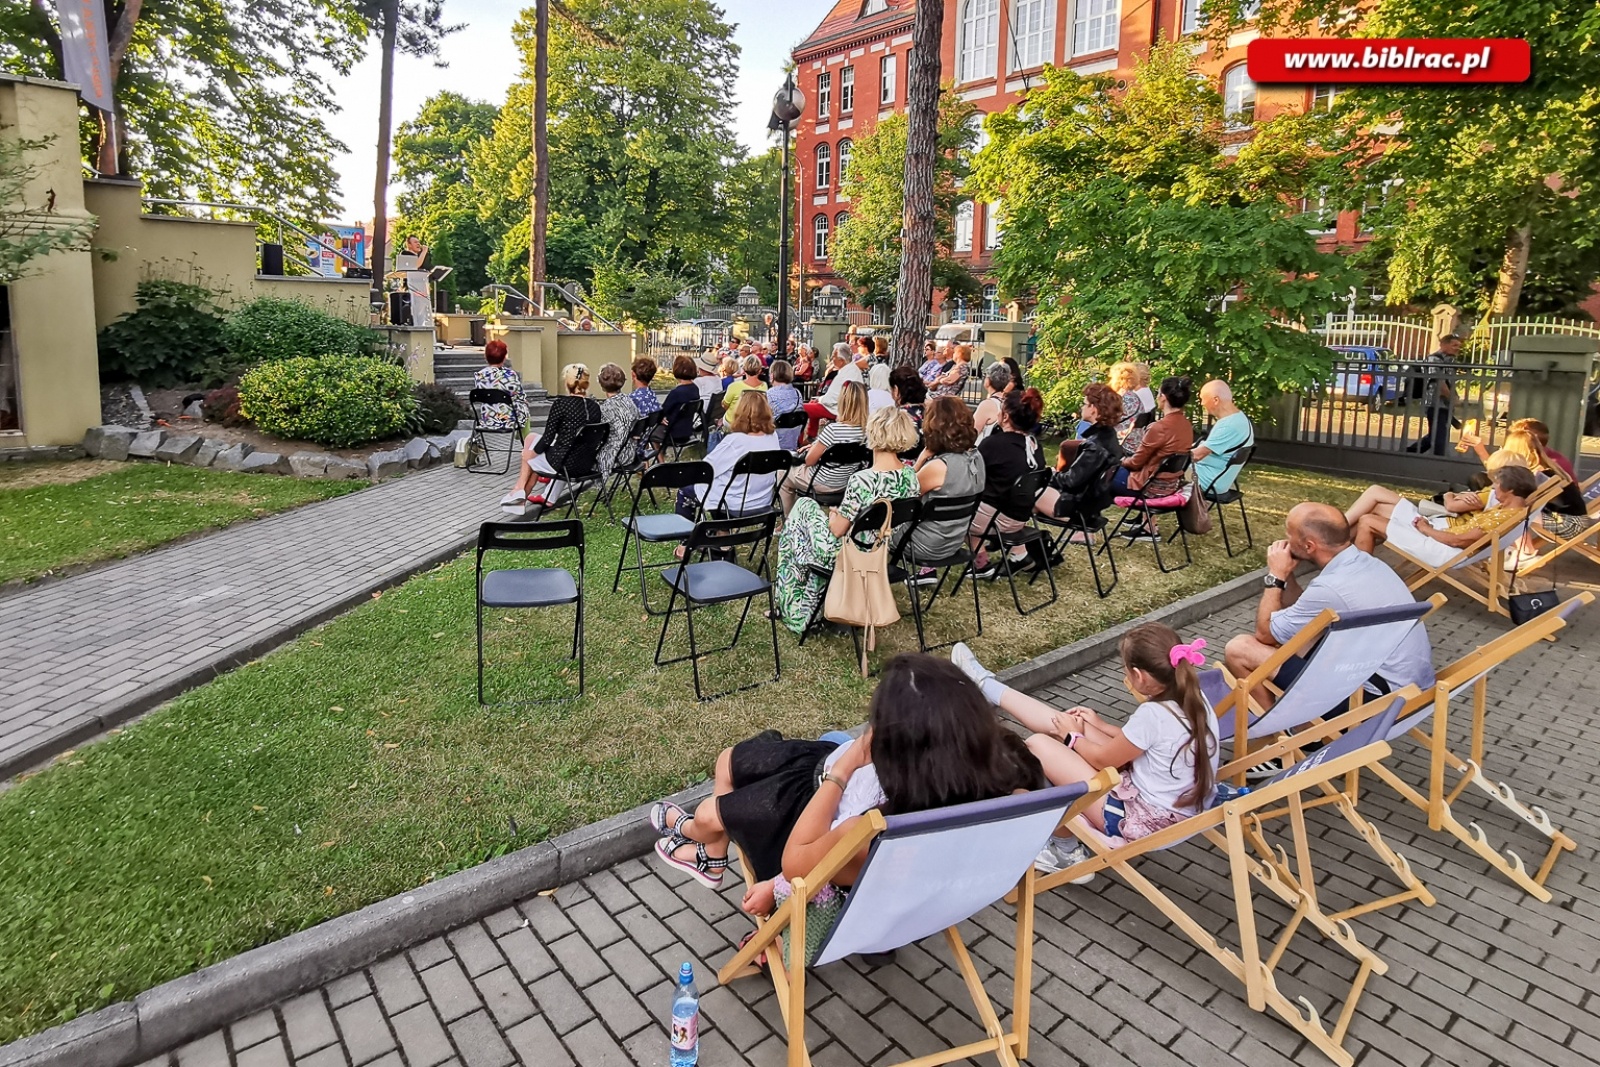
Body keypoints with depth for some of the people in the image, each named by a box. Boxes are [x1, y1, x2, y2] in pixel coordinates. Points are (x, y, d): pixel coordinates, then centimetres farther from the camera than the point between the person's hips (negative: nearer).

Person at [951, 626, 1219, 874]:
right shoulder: (1196, 699, -4)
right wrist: (1100, 725, 17)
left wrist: (1072, 737, 6)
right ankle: (987, 686, 29)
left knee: (1038, 745, -3)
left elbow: (1102, 760, -13)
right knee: (1064, 723, 9)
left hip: (1142, 820, -9)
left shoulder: (1152, 714, -29)